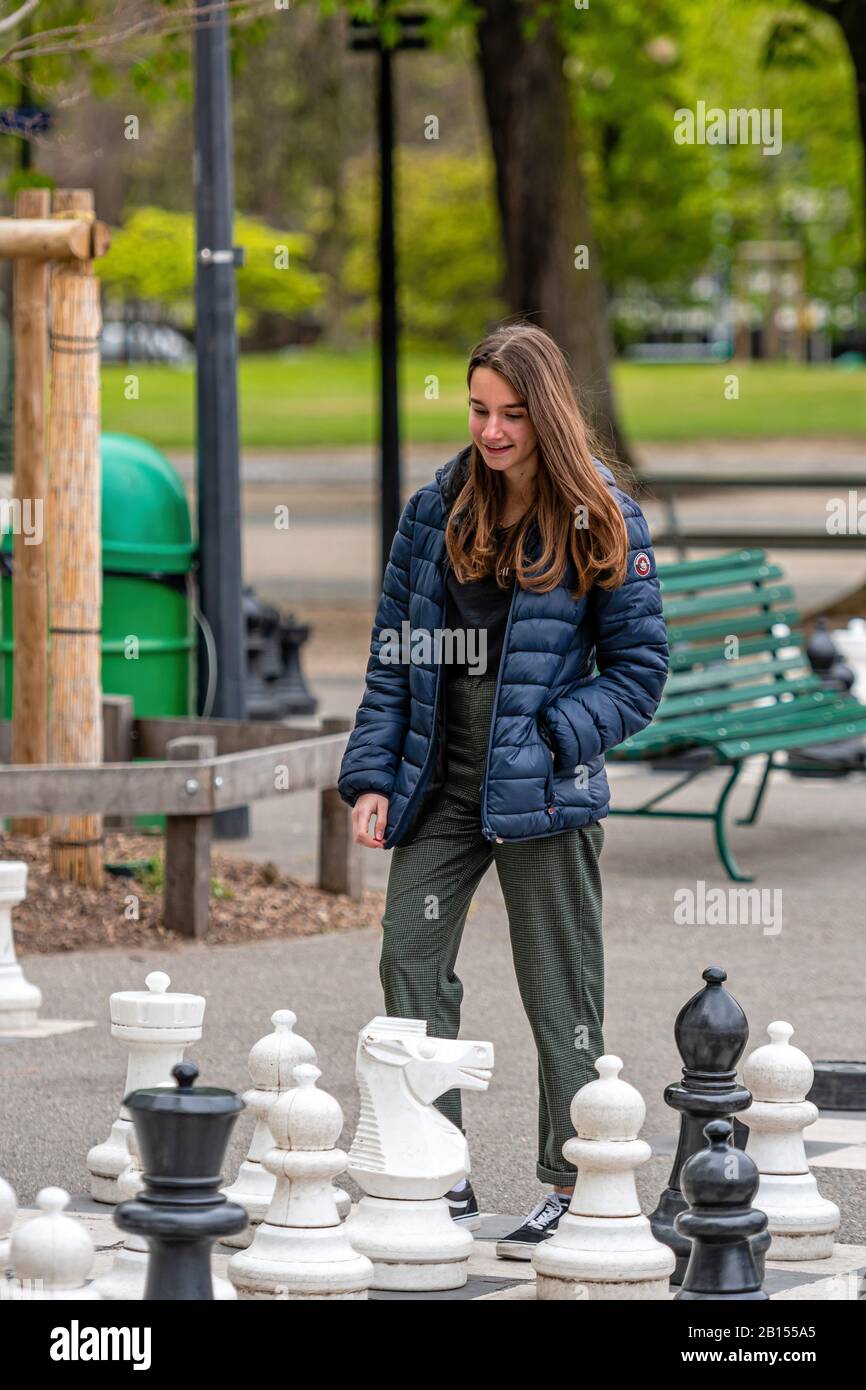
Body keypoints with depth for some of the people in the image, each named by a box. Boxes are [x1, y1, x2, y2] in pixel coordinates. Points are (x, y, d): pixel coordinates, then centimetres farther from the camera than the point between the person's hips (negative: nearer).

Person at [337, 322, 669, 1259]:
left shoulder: (601, 523, -5)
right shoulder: (437, 510, 5)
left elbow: (639, 671, -2)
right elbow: (393, 655, 9)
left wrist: (546, 738, -15)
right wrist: (373, 778, 1)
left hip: (543, 795, -4)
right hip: (440, 787, 4)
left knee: (558, 988, 2)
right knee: (410, 962, -1)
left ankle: (570, 1189, 12)